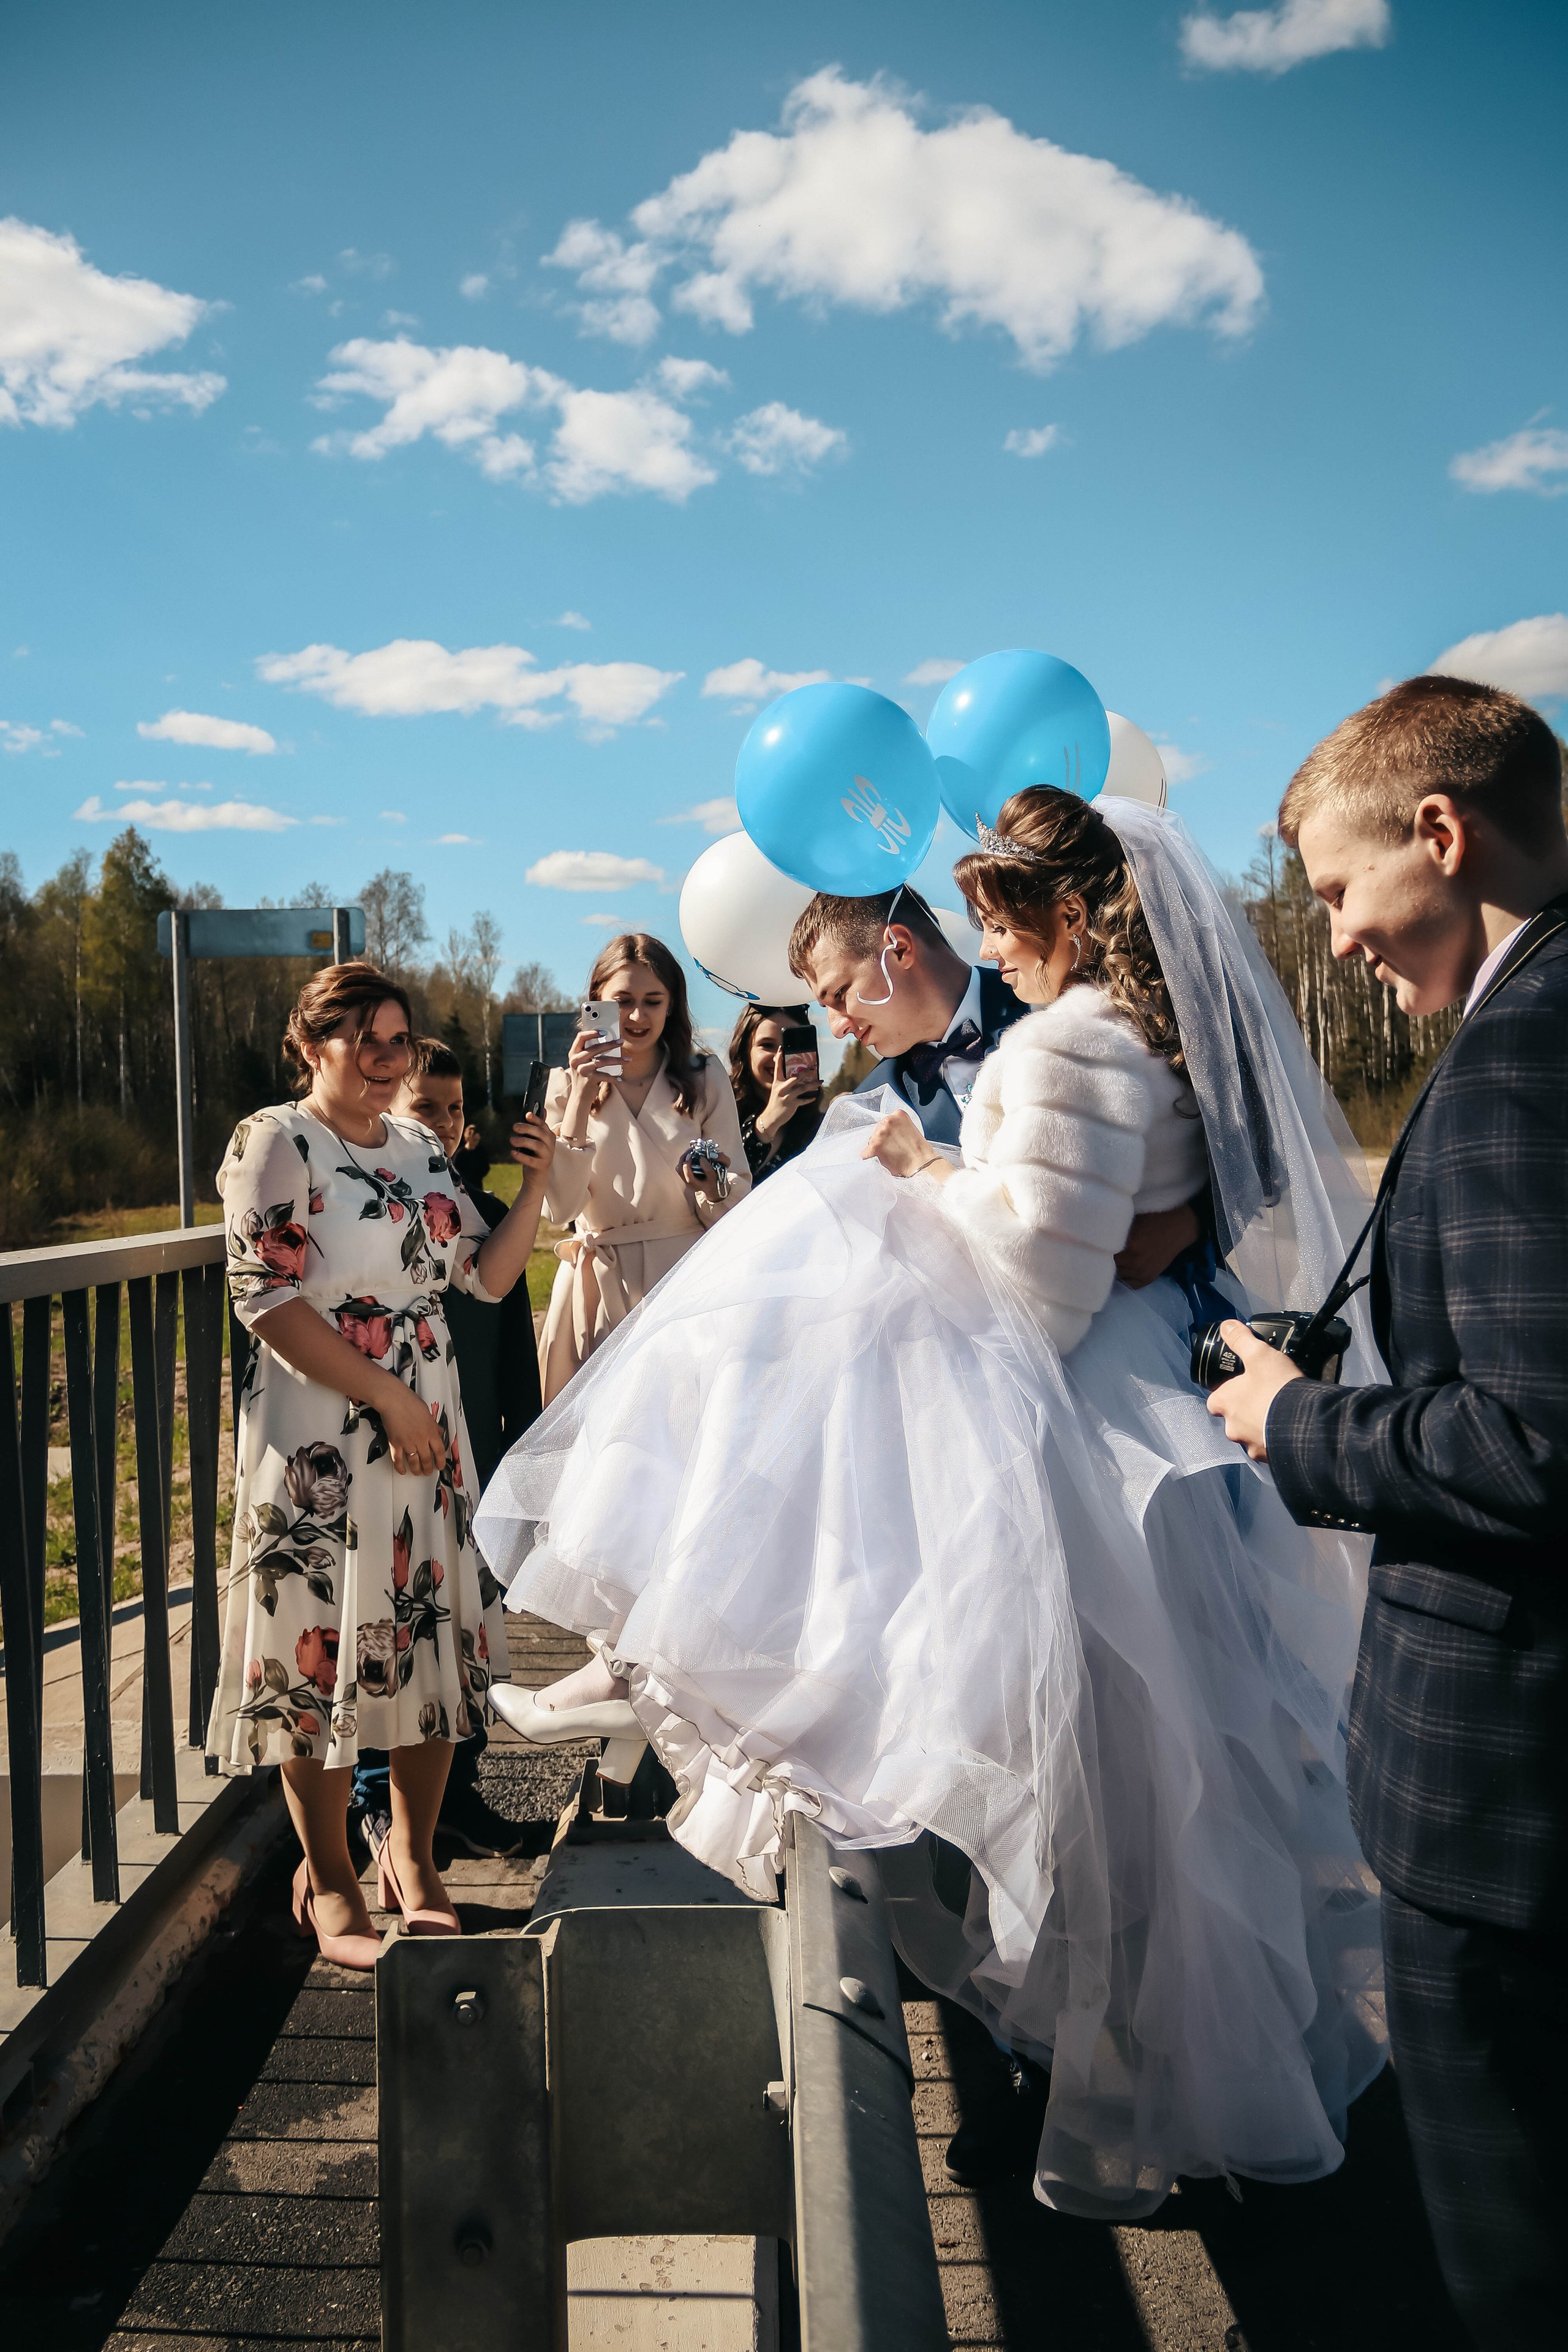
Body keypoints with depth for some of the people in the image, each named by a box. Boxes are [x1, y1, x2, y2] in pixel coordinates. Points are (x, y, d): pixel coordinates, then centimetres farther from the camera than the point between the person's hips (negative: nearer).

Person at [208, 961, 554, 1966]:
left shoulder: (421, 1148, 13)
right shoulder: (276, 1142, -7)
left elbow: (487, 1275, 12)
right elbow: (268, 1299, -14)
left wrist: (535, 1186, -4)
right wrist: (388, 1398, -16)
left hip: (429, 1428, 6)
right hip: (318, 1435, -6)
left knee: (435, 1636, 9)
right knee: (323, 1643, 1)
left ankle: (413, 1856, 26)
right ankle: (329, 1877, 18)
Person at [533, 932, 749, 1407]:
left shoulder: (705, 1081, 5)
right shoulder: (566, 1086, 6)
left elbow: (736, 1212, 1)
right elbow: (561, 1208, -8)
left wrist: (713, 1189, -21)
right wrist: (581, 1100, -14)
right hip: (598, 1291, 0)